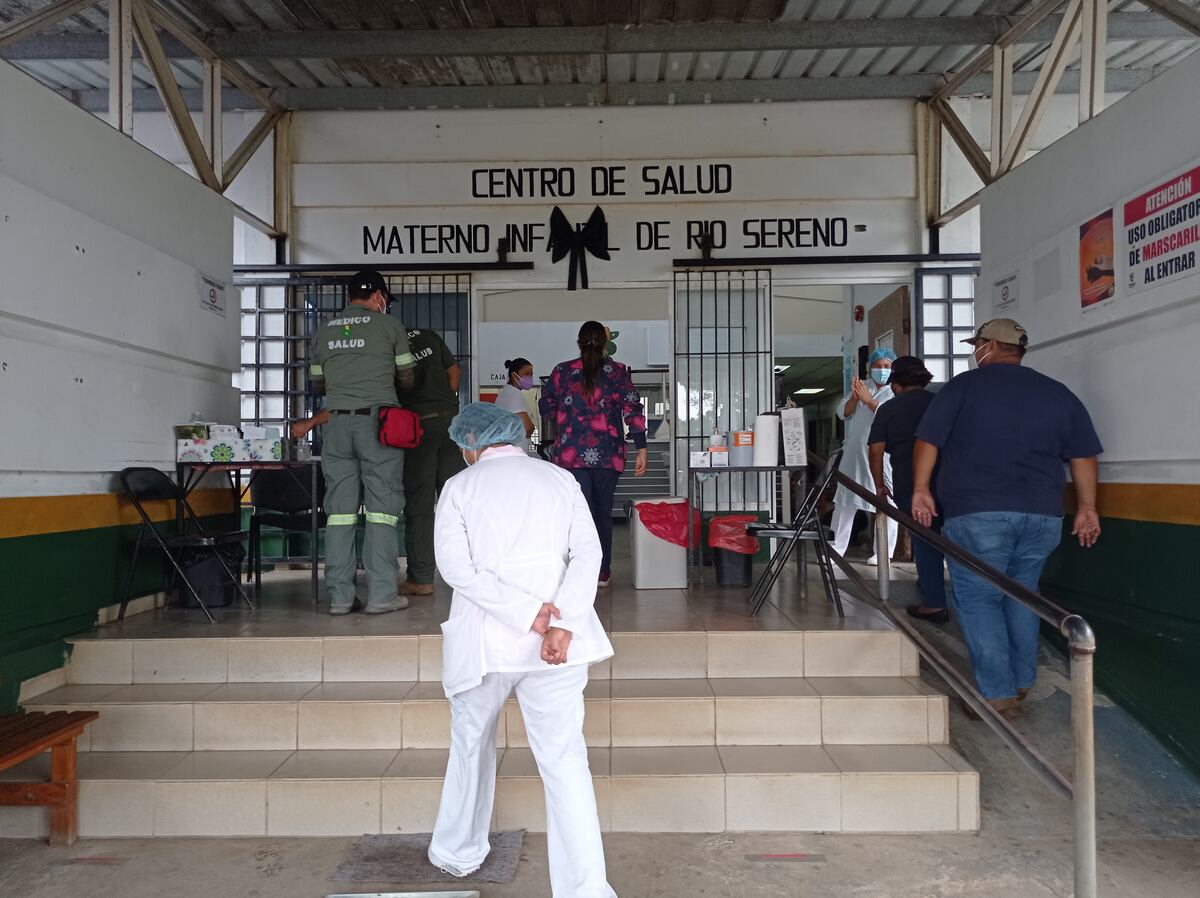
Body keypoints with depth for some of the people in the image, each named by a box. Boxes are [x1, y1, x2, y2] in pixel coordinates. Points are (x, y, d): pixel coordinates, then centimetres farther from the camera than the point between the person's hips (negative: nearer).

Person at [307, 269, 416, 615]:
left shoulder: (323, 332, 16)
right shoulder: (389, 325, 5)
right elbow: (406, 379, 10)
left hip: (338, 422, 4)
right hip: (377, 421, -4)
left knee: (339, 509, 4)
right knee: (382, 507, -1)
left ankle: (339, 596, 6)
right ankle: (381, 594, -2)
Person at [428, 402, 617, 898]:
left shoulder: (459, 487, 1)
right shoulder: (560, 479, 7)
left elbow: (456, 566, -11)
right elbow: (588, 552, -5)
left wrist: (529, 614, -15)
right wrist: (561, 624, -14)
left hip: (483, 641, 0)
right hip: (556, 642, 1)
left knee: (471, 746, 21)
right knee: (564, 759, 2)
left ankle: (457, 854, 39)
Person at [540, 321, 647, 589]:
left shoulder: (562, 371, 1)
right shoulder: (618, 371, 0)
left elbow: (546, 408, 10)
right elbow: (633, 411, -5)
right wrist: (641, 450, -3)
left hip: (571, 454, -1)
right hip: (608, 455, 1)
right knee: (603, 513, 15)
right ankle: (603, 573, 25)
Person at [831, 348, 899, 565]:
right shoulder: (861, 386, 14)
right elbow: (843, 414, 8)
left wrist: (869, 401, -18)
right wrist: (855, 398, -9)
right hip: (854, 452, 5)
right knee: (845, 501, 7)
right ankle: (838, 548, 14)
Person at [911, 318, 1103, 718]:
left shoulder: (963, 386, 0)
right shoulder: (1058, 394, 12)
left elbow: (928, 441, -4)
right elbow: (1083, 455, 12)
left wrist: (921, 489, 2)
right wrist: (1087, 508, 16)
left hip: (976, 513, -5)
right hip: (1042, 515, 5)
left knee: (978, 599, 2)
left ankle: (998, 693, 0)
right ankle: (1022, 682, 26)